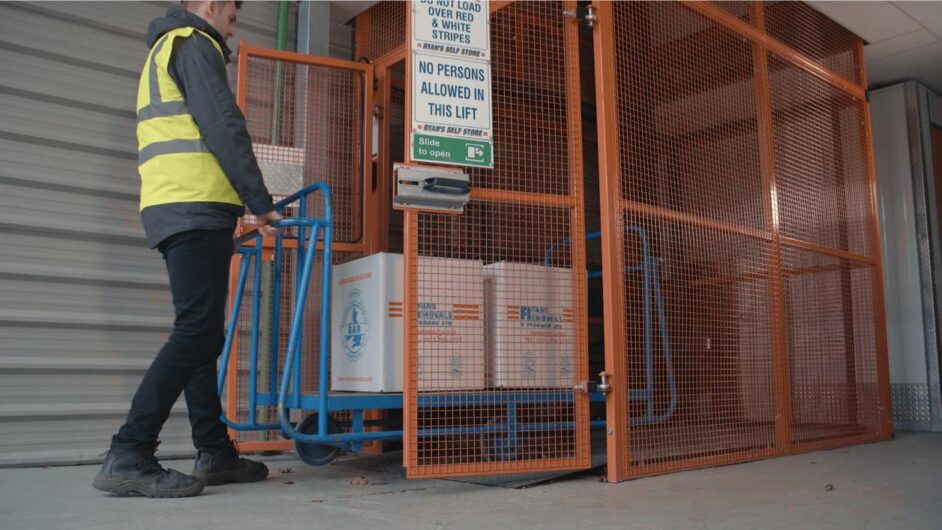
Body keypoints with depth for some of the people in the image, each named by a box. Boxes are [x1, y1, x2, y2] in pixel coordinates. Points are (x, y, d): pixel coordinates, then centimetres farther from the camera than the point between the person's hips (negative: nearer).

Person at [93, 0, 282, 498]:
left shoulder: (162, 51, 30)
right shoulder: (194, 44, -1)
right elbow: (223, 127, -12)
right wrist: (261, 202, -11)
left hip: (171, 208, 10)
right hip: (196, 207, -10)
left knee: (203, 333, 8)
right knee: (197, 330, -14)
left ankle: (215, 452, 11)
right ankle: (128, 456, -16)